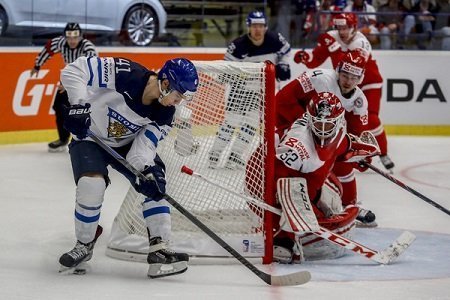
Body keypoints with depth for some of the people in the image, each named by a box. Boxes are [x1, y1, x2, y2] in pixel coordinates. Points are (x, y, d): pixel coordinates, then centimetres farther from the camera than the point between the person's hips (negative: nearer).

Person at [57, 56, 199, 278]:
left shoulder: (164, 113, -15)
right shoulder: (125, 74, -32)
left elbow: (145, 143, -17)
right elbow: (74, 70, -30)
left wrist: (146, 169, -37)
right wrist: (79, 105, -41)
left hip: (127, 143, 5)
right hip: (89, 137, -5)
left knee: (155, 185, -12)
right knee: (92, 185, -26)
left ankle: (159, 250, -11)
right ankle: (84, 244, -2)